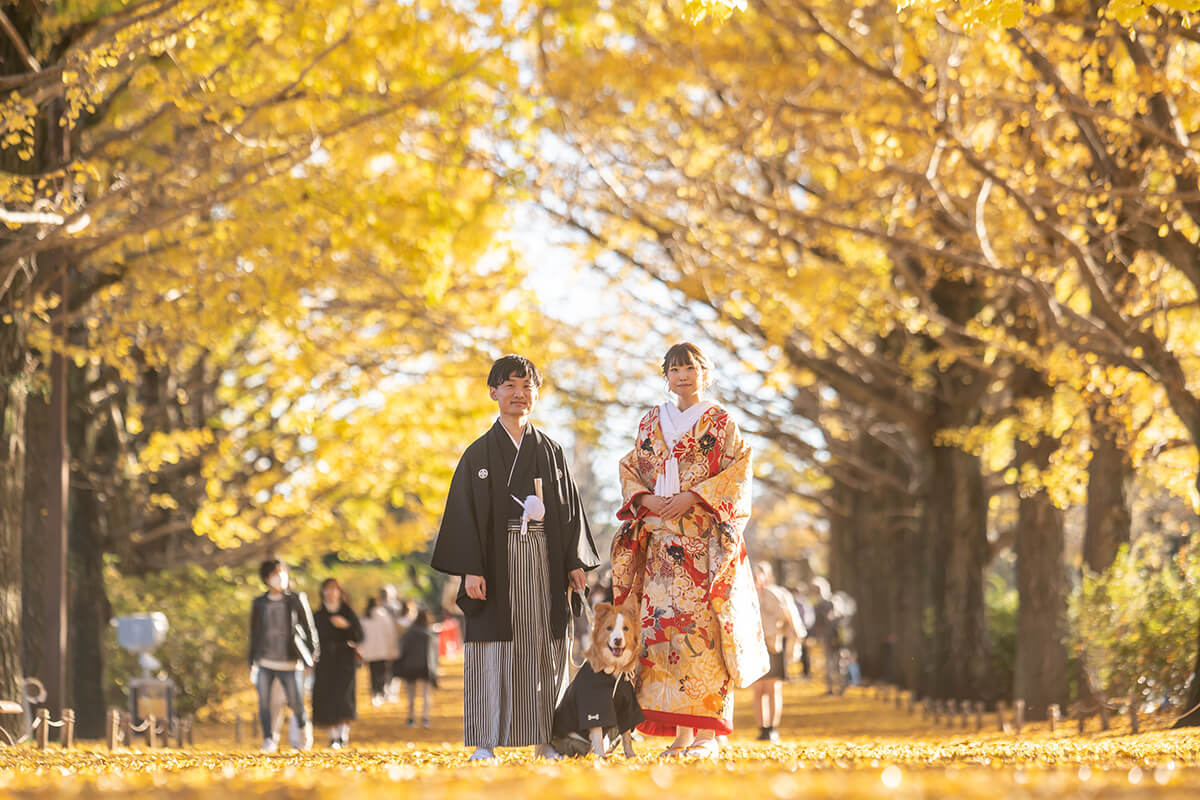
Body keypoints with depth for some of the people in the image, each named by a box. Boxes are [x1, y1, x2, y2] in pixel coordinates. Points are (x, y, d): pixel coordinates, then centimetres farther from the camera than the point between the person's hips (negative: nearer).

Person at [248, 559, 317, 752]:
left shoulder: (296, 599, 3)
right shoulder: (259, 603, 7)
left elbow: (308, 628, 5)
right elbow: (254, 635, 13)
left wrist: (313, 655, 0)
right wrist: (252, 664, 11)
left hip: (291, 663, -2)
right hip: (265, 662, 2)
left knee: (297, 705, -1)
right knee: (264, 703, -6)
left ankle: (303, 727, 30)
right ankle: (269, 740, 9)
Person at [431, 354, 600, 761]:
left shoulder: (551, 452, 12)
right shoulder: (479, 453, 3)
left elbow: (570, 509, 13)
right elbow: (465, 511, -2)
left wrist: (575, 562, 3)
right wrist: (471, 569, -12)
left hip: (544, 559, 3)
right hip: (497, 560, -3)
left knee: (544, 648, 1)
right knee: (494, 648, -5)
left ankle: (545, 739, 5)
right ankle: (486, 741, -2)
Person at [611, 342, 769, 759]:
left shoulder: (720, 422, 5)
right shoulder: (651, 423, 17)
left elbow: (737, 474, -3)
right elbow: (629, 470, 16)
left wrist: (692, 497, -14)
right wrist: (645, 498, -5)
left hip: (706, 537, -4)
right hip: (661, 539, 4)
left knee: (702, 626, -11)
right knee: (664, 623, -4)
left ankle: (707, 733, -11)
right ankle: (680, 732, -2)